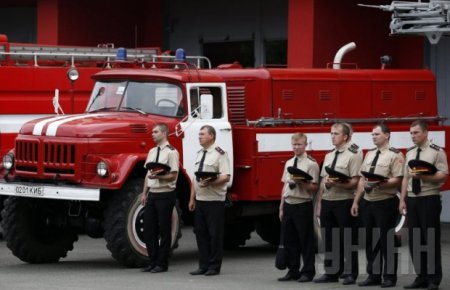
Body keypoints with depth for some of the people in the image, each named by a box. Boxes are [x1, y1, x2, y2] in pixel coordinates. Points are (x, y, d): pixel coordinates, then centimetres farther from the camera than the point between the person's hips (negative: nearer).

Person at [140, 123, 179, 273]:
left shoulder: (171, 152, -9)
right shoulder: (152, 152, 14)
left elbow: (173, 176, -14)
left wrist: (158, 176, -27)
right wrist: (144, 193, 12)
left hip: (165, 194, -7)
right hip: (152, 194, 7)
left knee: (164, 230, 0)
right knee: (148, 229, 8)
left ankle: (162, 263, 7)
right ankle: (153, 262, 17)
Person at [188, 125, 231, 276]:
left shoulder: (219, 153, -9)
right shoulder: (199, 154, 15)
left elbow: (226, 177, -16)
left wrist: (210, 183, -29)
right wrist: (192, 198, 15)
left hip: (214, 200, -8)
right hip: (200, 200, 8)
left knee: (215, 234, -2)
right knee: (200, 232, 8)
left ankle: (214, 267, 5)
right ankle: (203, 265, 15)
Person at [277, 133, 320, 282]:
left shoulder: (311, 164, -7)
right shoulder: (289, 163, 13)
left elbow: (314, 187, -11)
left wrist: (301, 182, -25)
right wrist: (281, 207, 15)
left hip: (303, 205, -7)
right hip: (288, 204, 7)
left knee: (306, 240, 0)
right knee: (289, 239, 11)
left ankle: (308, 272, 9)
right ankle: (293, 271, 21)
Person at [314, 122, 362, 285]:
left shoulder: (353, 155, -6)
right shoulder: (329, 156, 17)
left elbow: (355, 182, -13)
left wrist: (337, 184, -25)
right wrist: (318, 205, 14)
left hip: (344, 202, -7)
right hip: (327, 202, 7)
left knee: (347, 240, -1)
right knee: (330, 240, 10)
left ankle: (350, 273, 6)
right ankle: (331, 273, 17)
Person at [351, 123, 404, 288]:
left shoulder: (395, 155, -7)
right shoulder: (369, 154, 15)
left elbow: (398, 180, -16)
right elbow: (362, 179, 16)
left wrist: (380, 184, -28)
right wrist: (356, 201, 13)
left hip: (385, 202, -7)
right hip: (368, 202, 7)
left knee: (386, 240, -1)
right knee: (371, 240, 10)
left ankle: (389, 277, 7)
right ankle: (373, 276, 17)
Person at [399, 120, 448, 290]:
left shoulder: (437, 152, -5)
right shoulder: (409, 153, 13)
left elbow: (443, 176, -12)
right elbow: (406, 178, 14)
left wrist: (423, 176, -23)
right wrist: (402, 200, 8)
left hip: (429, 199, -6)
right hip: (412, 199, 6)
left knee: (431, 240, -2)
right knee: (415, 240, 7)